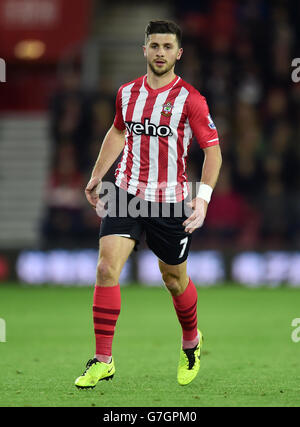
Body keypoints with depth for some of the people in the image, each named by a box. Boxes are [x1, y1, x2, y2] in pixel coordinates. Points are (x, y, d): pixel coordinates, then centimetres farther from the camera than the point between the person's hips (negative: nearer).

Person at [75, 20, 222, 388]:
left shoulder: (189, 99, -9)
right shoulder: (127, 93, 5)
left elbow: (213, 150, -8)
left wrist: (203, 196, -20)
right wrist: (96, 176, 26)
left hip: (170, 201, -3)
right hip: (126, 193, 3)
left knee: (174, 280, 10)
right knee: (106, 267, -13)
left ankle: (191, 343, 40)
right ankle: (103, 361, -8)